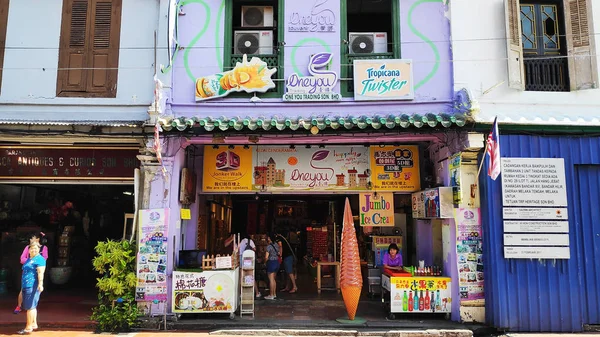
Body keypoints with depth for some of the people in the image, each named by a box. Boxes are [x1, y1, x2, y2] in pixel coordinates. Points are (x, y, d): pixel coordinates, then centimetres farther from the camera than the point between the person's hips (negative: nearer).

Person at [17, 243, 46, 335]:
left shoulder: (39, 259, -9)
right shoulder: (29, 260, 19)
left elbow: (40, 272, -20)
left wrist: (40, 284, -30)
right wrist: (22, 287, 26)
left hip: (32, 286, -9)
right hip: (26, 286, 9)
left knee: (30, 306, -8)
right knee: (32, 306, 14)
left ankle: (28, 328, -5)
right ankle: (34, 324, 22)